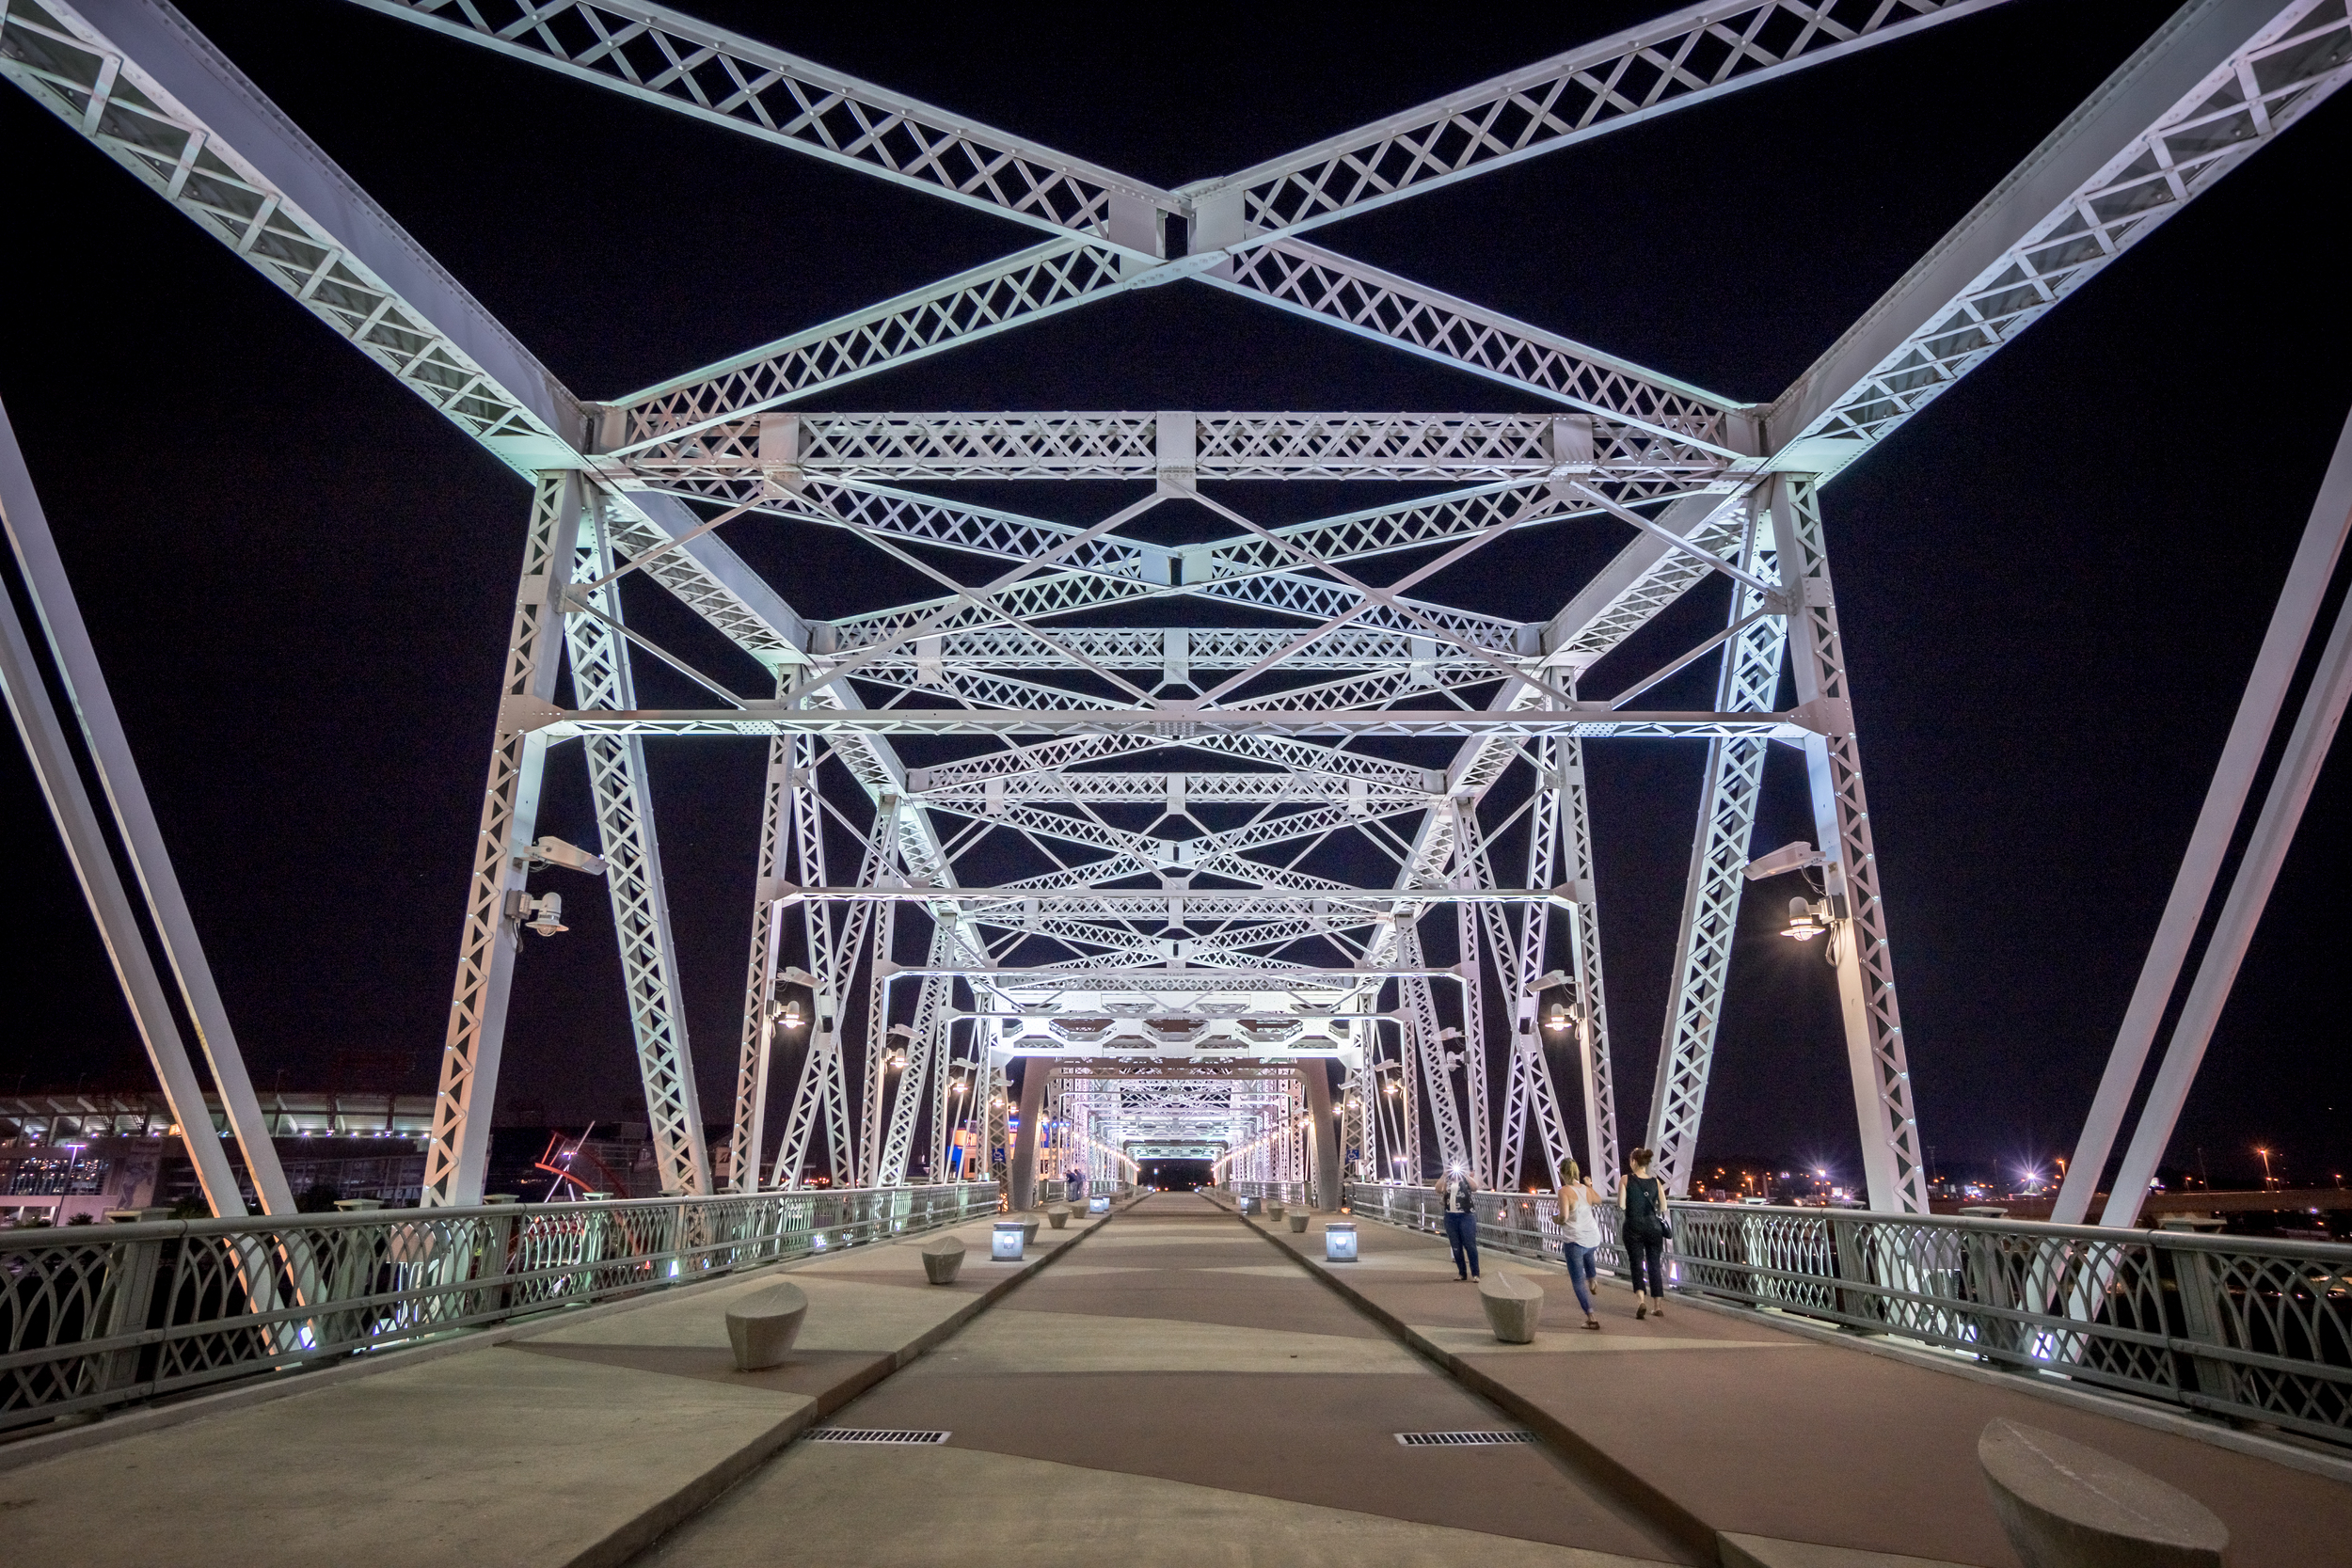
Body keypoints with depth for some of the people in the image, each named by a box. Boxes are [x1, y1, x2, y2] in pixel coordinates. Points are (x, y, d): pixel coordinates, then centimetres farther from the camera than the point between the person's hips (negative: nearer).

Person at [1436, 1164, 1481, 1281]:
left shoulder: (1468, 1179, 5)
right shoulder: (1447, 1181, 10)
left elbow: (1475, 1187, -15)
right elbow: (1438, 1189, -7)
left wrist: (1465, 1174, -13)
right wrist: (1444, 1175, -9)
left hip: (1466, 1216, -3)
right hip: (1450, 1217, 3)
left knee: (1470, 1245, -5)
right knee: (1456, 1246, 8)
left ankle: (1475, 1274, -1)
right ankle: (1462, 1273, 17)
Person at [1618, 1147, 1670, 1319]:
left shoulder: (1626, 1180, -5)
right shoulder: (1656, 1181, 2)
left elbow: (1621, 1206, -11)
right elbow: (1663, 1208, 0)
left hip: (1634, 1227, -2)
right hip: (1653, 1226, 2)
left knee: (1637, 1264, 4)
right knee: (1654, 1266, 12)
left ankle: (1641, 1300, -17)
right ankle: (1658, 1306, 15)